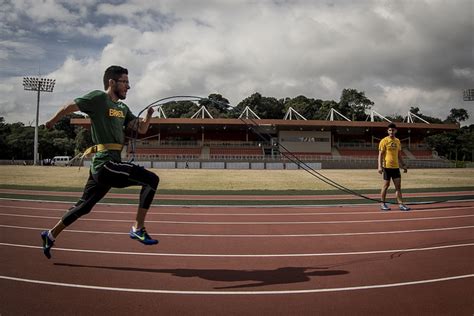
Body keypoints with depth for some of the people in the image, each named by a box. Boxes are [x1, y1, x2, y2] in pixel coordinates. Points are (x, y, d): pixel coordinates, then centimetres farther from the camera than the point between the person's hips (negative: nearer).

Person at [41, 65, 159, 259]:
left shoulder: (123, 109, 17)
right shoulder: (98, 98, -6)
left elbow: (141, 129, 15)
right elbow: (69, 107, 1)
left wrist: (148, 116, -5)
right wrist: (52, 123, 13)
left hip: (102, 168, 9)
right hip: (105, 164, -9)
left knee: (84, 206, 19)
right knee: (151, 179, -15)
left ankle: (51, 235, 35)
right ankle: (138, 228, -12)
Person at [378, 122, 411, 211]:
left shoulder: (397, 141, 12)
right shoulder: (384, 141, -6)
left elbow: (399, 155, 18)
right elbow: (380, 154, -9)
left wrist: (403, 165, 13)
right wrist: (380, 166, -17)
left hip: (396, 167, 5)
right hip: (387, 167, -5)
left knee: (398, 186, 4)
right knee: (386, 185, 1)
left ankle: (400, 204, 7)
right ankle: (383, 204, 11)